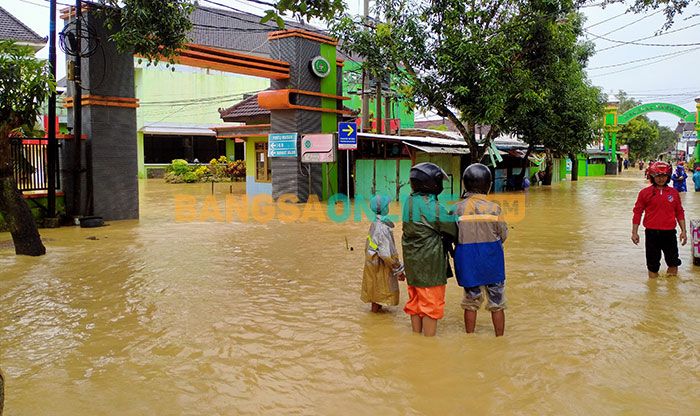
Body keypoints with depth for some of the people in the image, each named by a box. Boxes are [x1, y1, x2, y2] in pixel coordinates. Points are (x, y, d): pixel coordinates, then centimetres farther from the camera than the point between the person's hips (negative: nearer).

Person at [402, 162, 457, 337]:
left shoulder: (409, 201, 1)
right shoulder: (433, 206, -20)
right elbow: (453, 231, -9)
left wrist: (448, 215, 0)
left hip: (412, 262, 7)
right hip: (430, 263, -7)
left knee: (415, 301, 18)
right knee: (431, 303, 3)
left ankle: (416, 335, 31)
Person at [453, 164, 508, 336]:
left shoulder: (459, 208, -8)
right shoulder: (494, 208, -11)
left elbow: (454, 235, -4)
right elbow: (503, 235, -2)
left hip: (468, 260, 1)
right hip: (492, 259, -1)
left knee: (471, 303, 14)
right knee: (497, 304, 14)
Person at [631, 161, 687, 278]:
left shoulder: (674, 193, 4)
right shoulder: (645, 193, -2)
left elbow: (679, 213, 10)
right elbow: (637, 212, 0)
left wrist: (683, 231, 8)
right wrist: (634, 232, -1)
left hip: (669, 233, 2)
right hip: (651, 233, -2)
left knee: (672, 259, 12)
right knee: (653, 260, 9)